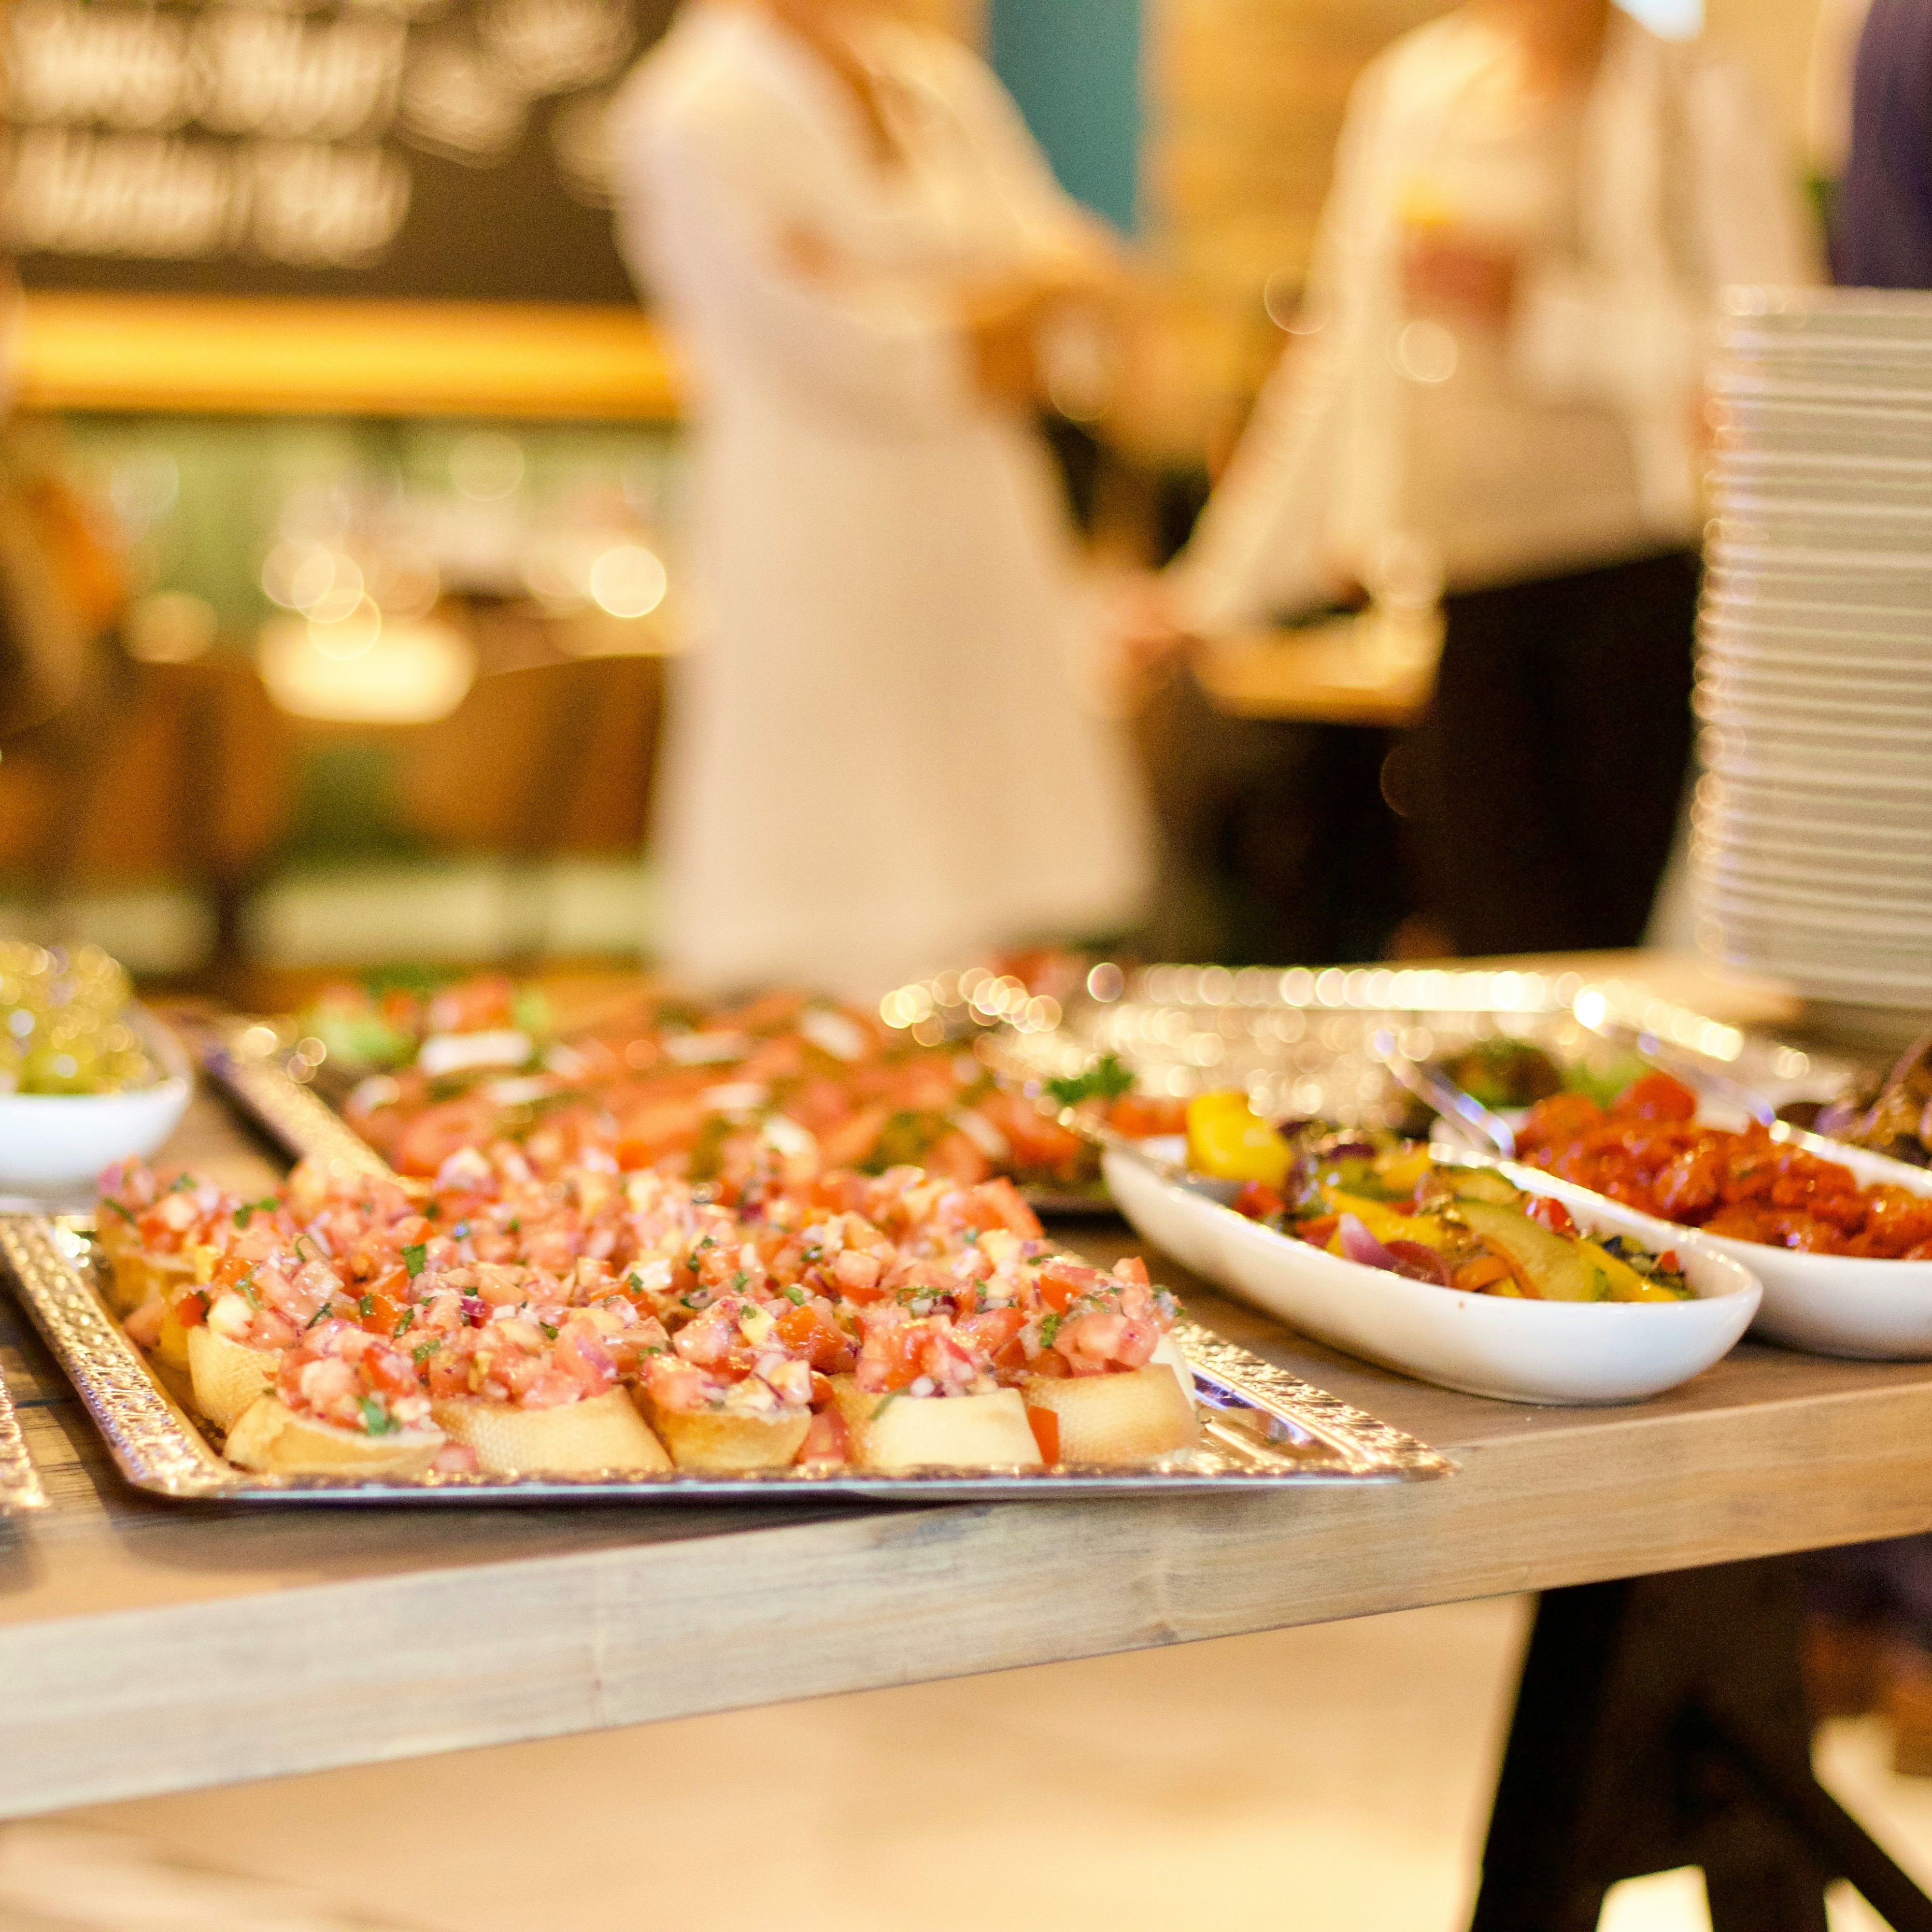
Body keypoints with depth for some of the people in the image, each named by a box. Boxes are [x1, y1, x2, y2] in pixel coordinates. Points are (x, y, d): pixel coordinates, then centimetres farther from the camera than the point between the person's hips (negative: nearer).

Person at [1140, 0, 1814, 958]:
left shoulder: (1694, 102, 3)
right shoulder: (1405, 89, 17)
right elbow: (1347, 358, 20)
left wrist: (1535, 305, -12)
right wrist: (1227, 583, 16)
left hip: (1639, 580, -4)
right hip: (1463, 599, 4)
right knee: (1503, 942, -4)